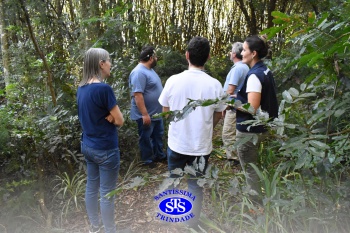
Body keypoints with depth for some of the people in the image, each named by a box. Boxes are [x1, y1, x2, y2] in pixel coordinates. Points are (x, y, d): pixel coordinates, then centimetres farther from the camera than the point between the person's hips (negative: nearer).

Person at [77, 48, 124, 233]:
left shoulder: (81, 88, 3)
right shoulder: (104, 88, -22)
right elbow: (119, 120, -16)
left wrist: (104, 116, -4)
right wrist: (109, 116, 0)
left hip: (87, 145, 8)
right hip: (105, 149, -8)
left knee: (91, 187, 20)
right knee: (107, 194, 6)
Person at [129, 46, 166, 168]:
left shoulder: (149, 70, 8)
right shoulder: (139, 73, -25)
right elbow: (137, 95, -29)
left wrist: (162, 109, 22)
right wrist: (145, 114, -29)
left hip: (156, 113, 10)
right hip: (146, 115, -10)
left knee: (158, 135, 21)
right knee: (146, 138, 8)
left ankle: (159, 155, 37)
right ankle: (148, 160, 23)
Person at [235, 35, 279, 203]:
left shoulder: (254, 75, -22)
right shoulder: (265, 71, 7)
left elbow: (252, 108, -26)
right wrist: (238, 98, 9)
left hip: (249, 130, -10)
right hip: (260, 127, 10)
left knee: (249, 169, 5)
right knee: (252, 167, 24)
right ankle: (256, 200, 38)